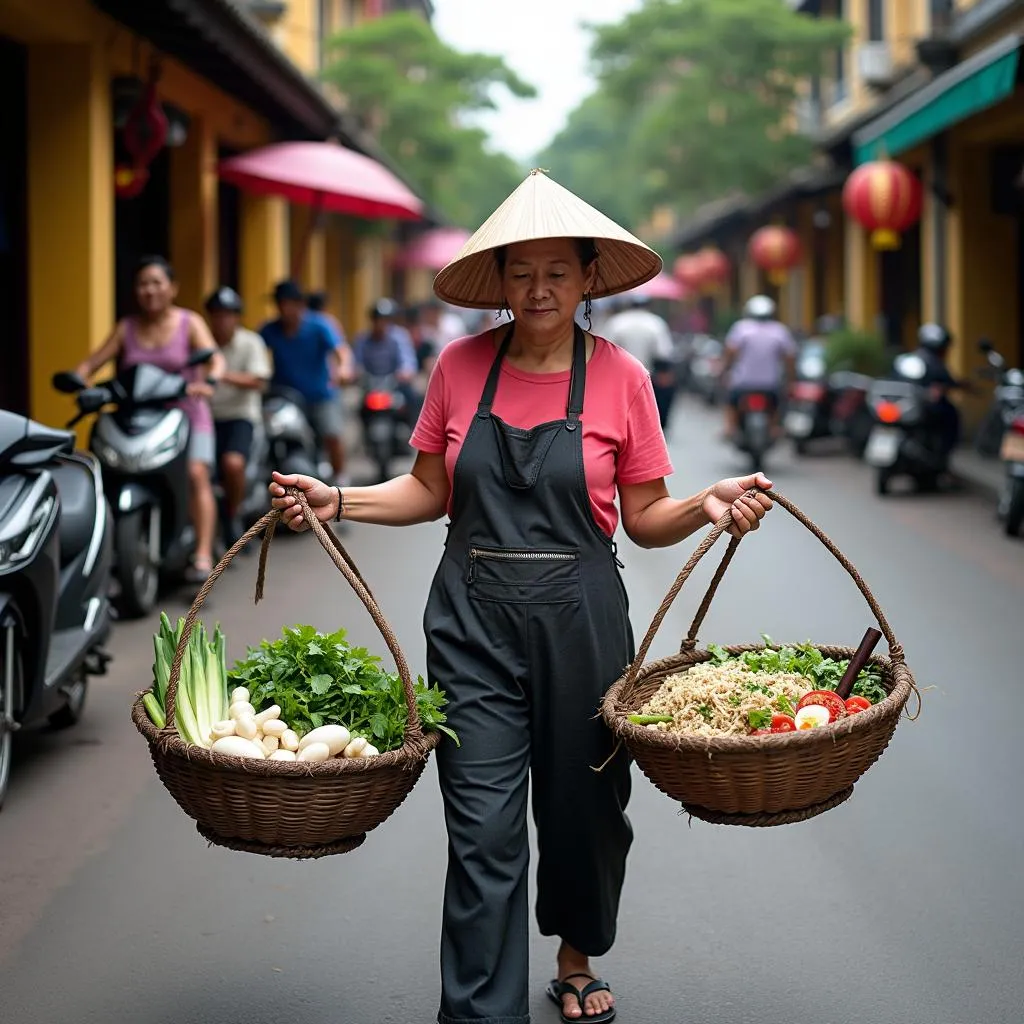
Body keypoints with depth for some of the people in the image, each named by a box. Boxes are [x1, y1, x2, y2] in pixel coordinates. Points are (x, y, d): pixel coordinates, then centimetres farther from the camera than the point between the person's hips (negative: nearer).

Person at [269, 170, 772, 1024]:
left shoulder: (620, 377, -1)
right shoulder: (461, 366, 2)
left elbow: (644, 521, 2)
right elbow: (431, 491, 11)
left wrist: (708, 506, -16)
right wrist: (336, 501, -1)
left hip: (579, 618, 0)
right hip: (473, 618, 0)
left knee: (582, 808, 14)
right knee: (483, 832, -4)